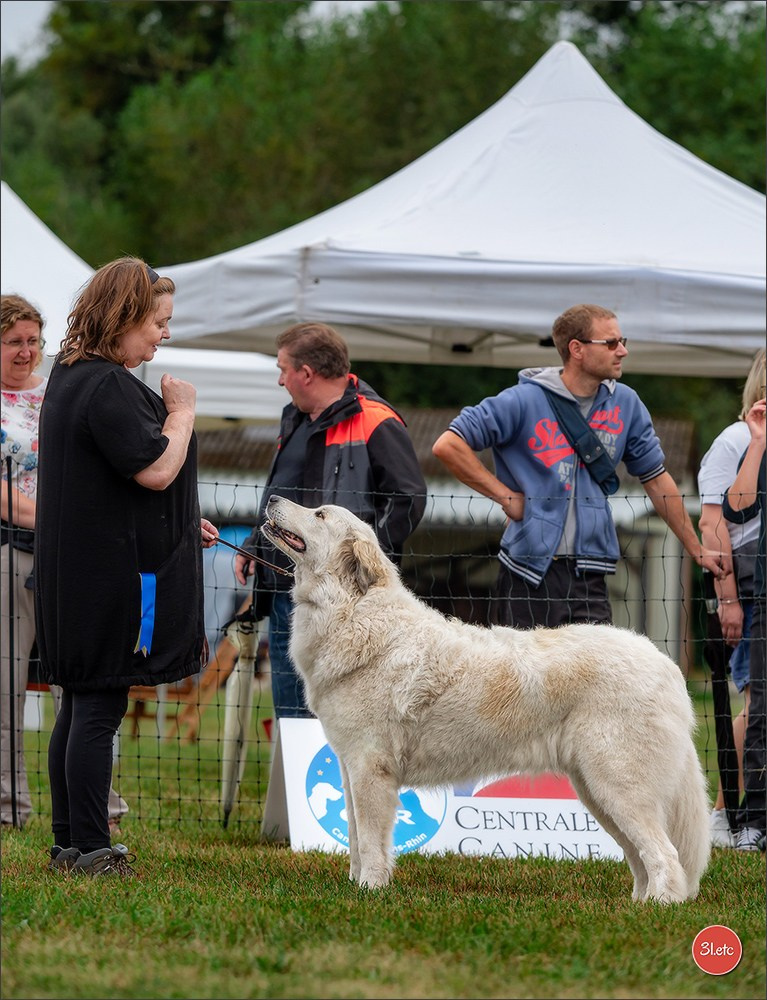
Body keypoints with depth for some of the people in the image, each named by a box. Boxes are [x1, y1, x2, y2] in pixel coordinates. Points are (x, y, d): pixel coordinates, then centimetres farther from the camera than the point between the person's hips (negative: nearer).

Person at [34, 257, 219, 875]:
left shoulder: (72, 377, 16)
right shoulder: (108, 387, -18)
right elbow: (157, 470, -22)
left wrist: (181, 524, 24)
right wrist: (182, 410, -7)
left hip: (77, 570, 10)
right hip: (114, 575, -10)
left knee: (81, 704, 13)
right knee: (99, 707, -7)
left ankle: (70, 842, 18)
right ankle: (89, 848, -4)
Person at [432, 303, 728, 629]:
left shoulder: (625, 404, 10)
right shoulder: (524, 401, -5)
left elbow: (655, 478, 20)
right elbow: (448, 446, -7)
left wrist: (697, 551, 23)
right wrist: (505, 495, -9)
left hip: (590, 576, 4)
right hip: (529, 574, -4)